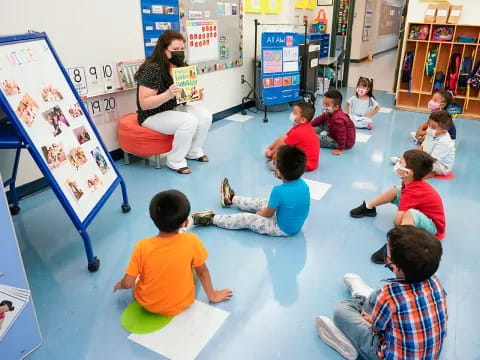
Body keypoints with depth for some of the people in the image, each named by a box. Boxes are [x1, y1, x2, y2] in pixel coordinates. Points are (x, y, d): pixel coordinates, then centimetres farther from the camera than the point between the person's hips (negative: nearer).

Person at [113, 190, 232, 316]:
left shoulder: (142, 246, -24)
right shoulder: (191, 241, -24)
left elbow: (127, 283, -14)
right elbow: (202, 271, -9)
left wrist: (120, 284, 10)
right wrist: (212, 295, 8)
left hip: (147, 304, 1)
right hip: (181, 304, 0)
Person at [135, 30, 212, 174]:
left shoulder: (180, 66, 0)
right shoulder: (152, 69, -23)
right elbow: (144, 104, -26)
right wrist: (168, 94, -39)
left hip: (175, 108, 8)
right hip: (153, 115, -8)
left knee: (205, 115, -11)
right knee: (189, 121, -29)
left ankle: (194, 151, 9)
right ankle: (175, 161, -11)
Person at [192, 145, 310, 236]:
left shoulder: (279, 191, -32)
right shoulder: (303, 184, -13)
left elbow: (267, 214, -16)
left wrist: (258, 213, 6)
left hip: (282, 229, -8)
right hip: (296, 223, 8)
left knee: (246, 219, 0)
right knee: (261, 203, 23)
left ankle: (212, 219, 14)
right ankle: (231, 199, 44)